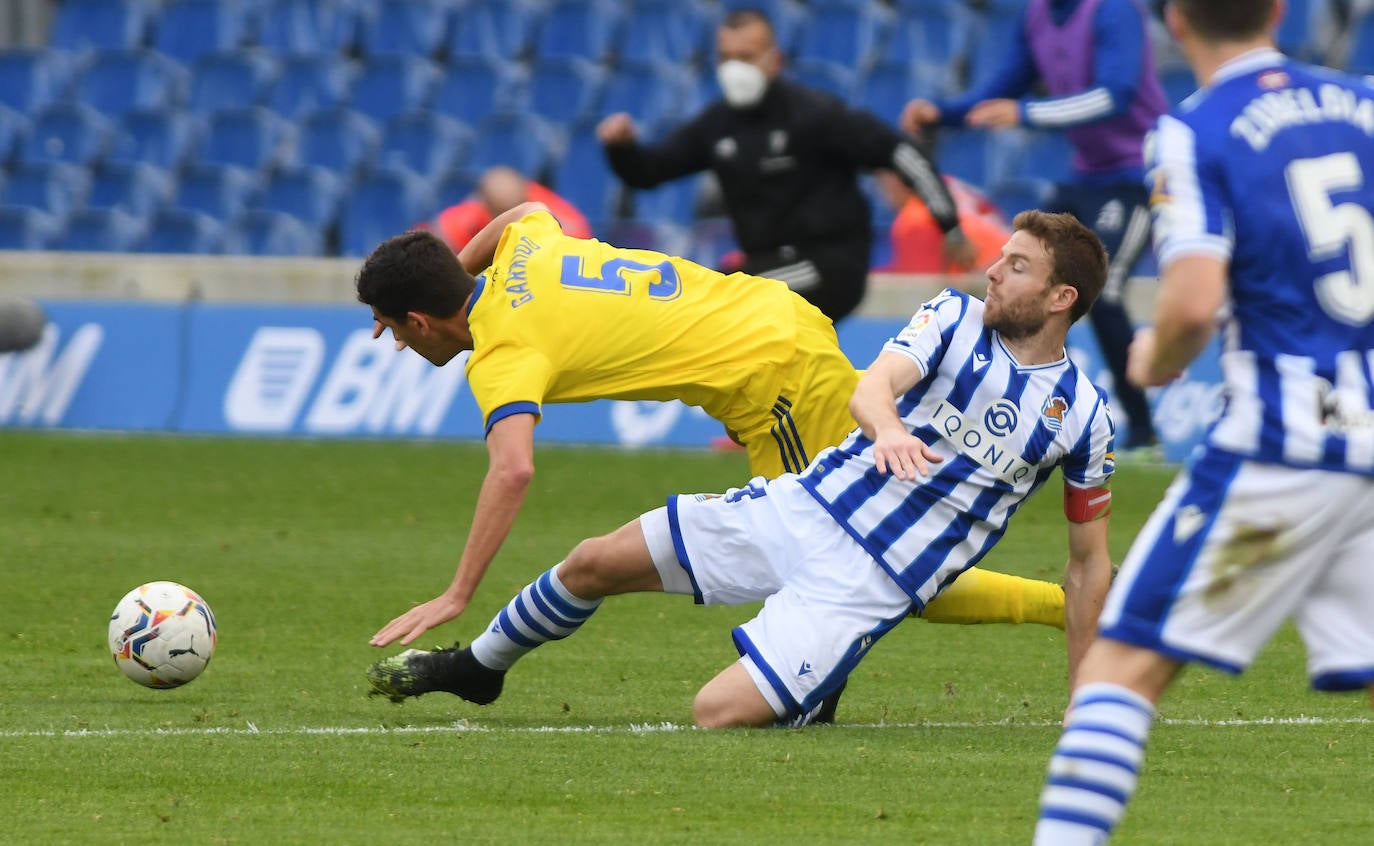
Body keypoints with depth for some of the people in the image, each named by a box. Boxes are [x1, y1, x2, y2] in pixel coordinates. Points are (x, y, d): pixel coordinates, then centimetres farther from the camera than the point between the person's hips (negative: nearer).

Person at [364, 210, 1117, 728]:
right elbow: (869, 389, -19)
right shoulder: (956, 318, -1)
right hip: (802, 509, 4)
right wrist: (887, 428, -44)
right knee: (595, 563, 5)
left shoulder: (1081, 416, -6)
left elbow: (1089, 564, 4)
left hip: (867, 586, -4)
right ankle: (477, 666, 32)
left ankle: (809, 699, 14)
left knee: (717, 712, -20)